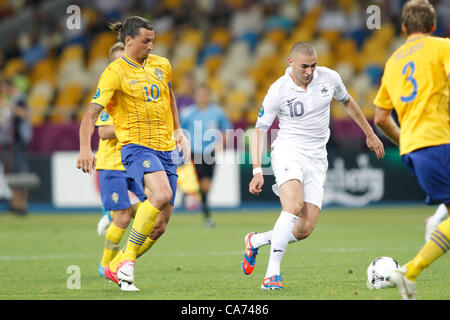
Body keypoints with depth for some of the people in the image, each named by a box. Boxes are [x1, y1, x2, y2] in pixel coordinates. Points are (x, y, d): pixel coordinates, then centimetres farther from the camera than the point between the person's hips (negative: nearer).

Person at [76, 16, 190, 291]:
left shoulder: (162, 65, 10)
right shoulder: (115, 72, -8)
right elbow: (91, 114, -15)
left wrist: (177, 130, 28)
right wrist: (85, 149, -30)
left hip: (166, 149, 6)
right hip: (137, 145, -6)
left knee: (161, 222, 0)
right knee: (161, 193, -33)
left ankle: (116, 267, 18)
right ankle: (128, 260, -21)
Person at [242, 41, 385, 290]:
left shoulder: (329, 78, -1)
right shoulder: (278, 91, -11)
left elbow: (347, 102, 20)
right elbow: (259, 131, -5)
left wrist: (370, 134, 26)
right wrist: (257, 171, -14)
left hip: (317, 159, 4)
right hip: (288, 154, -4)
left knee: (304, 230, -7)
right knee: (293, 206, -32)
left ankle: (256, 240, 19)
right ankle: (272, 273, -28)